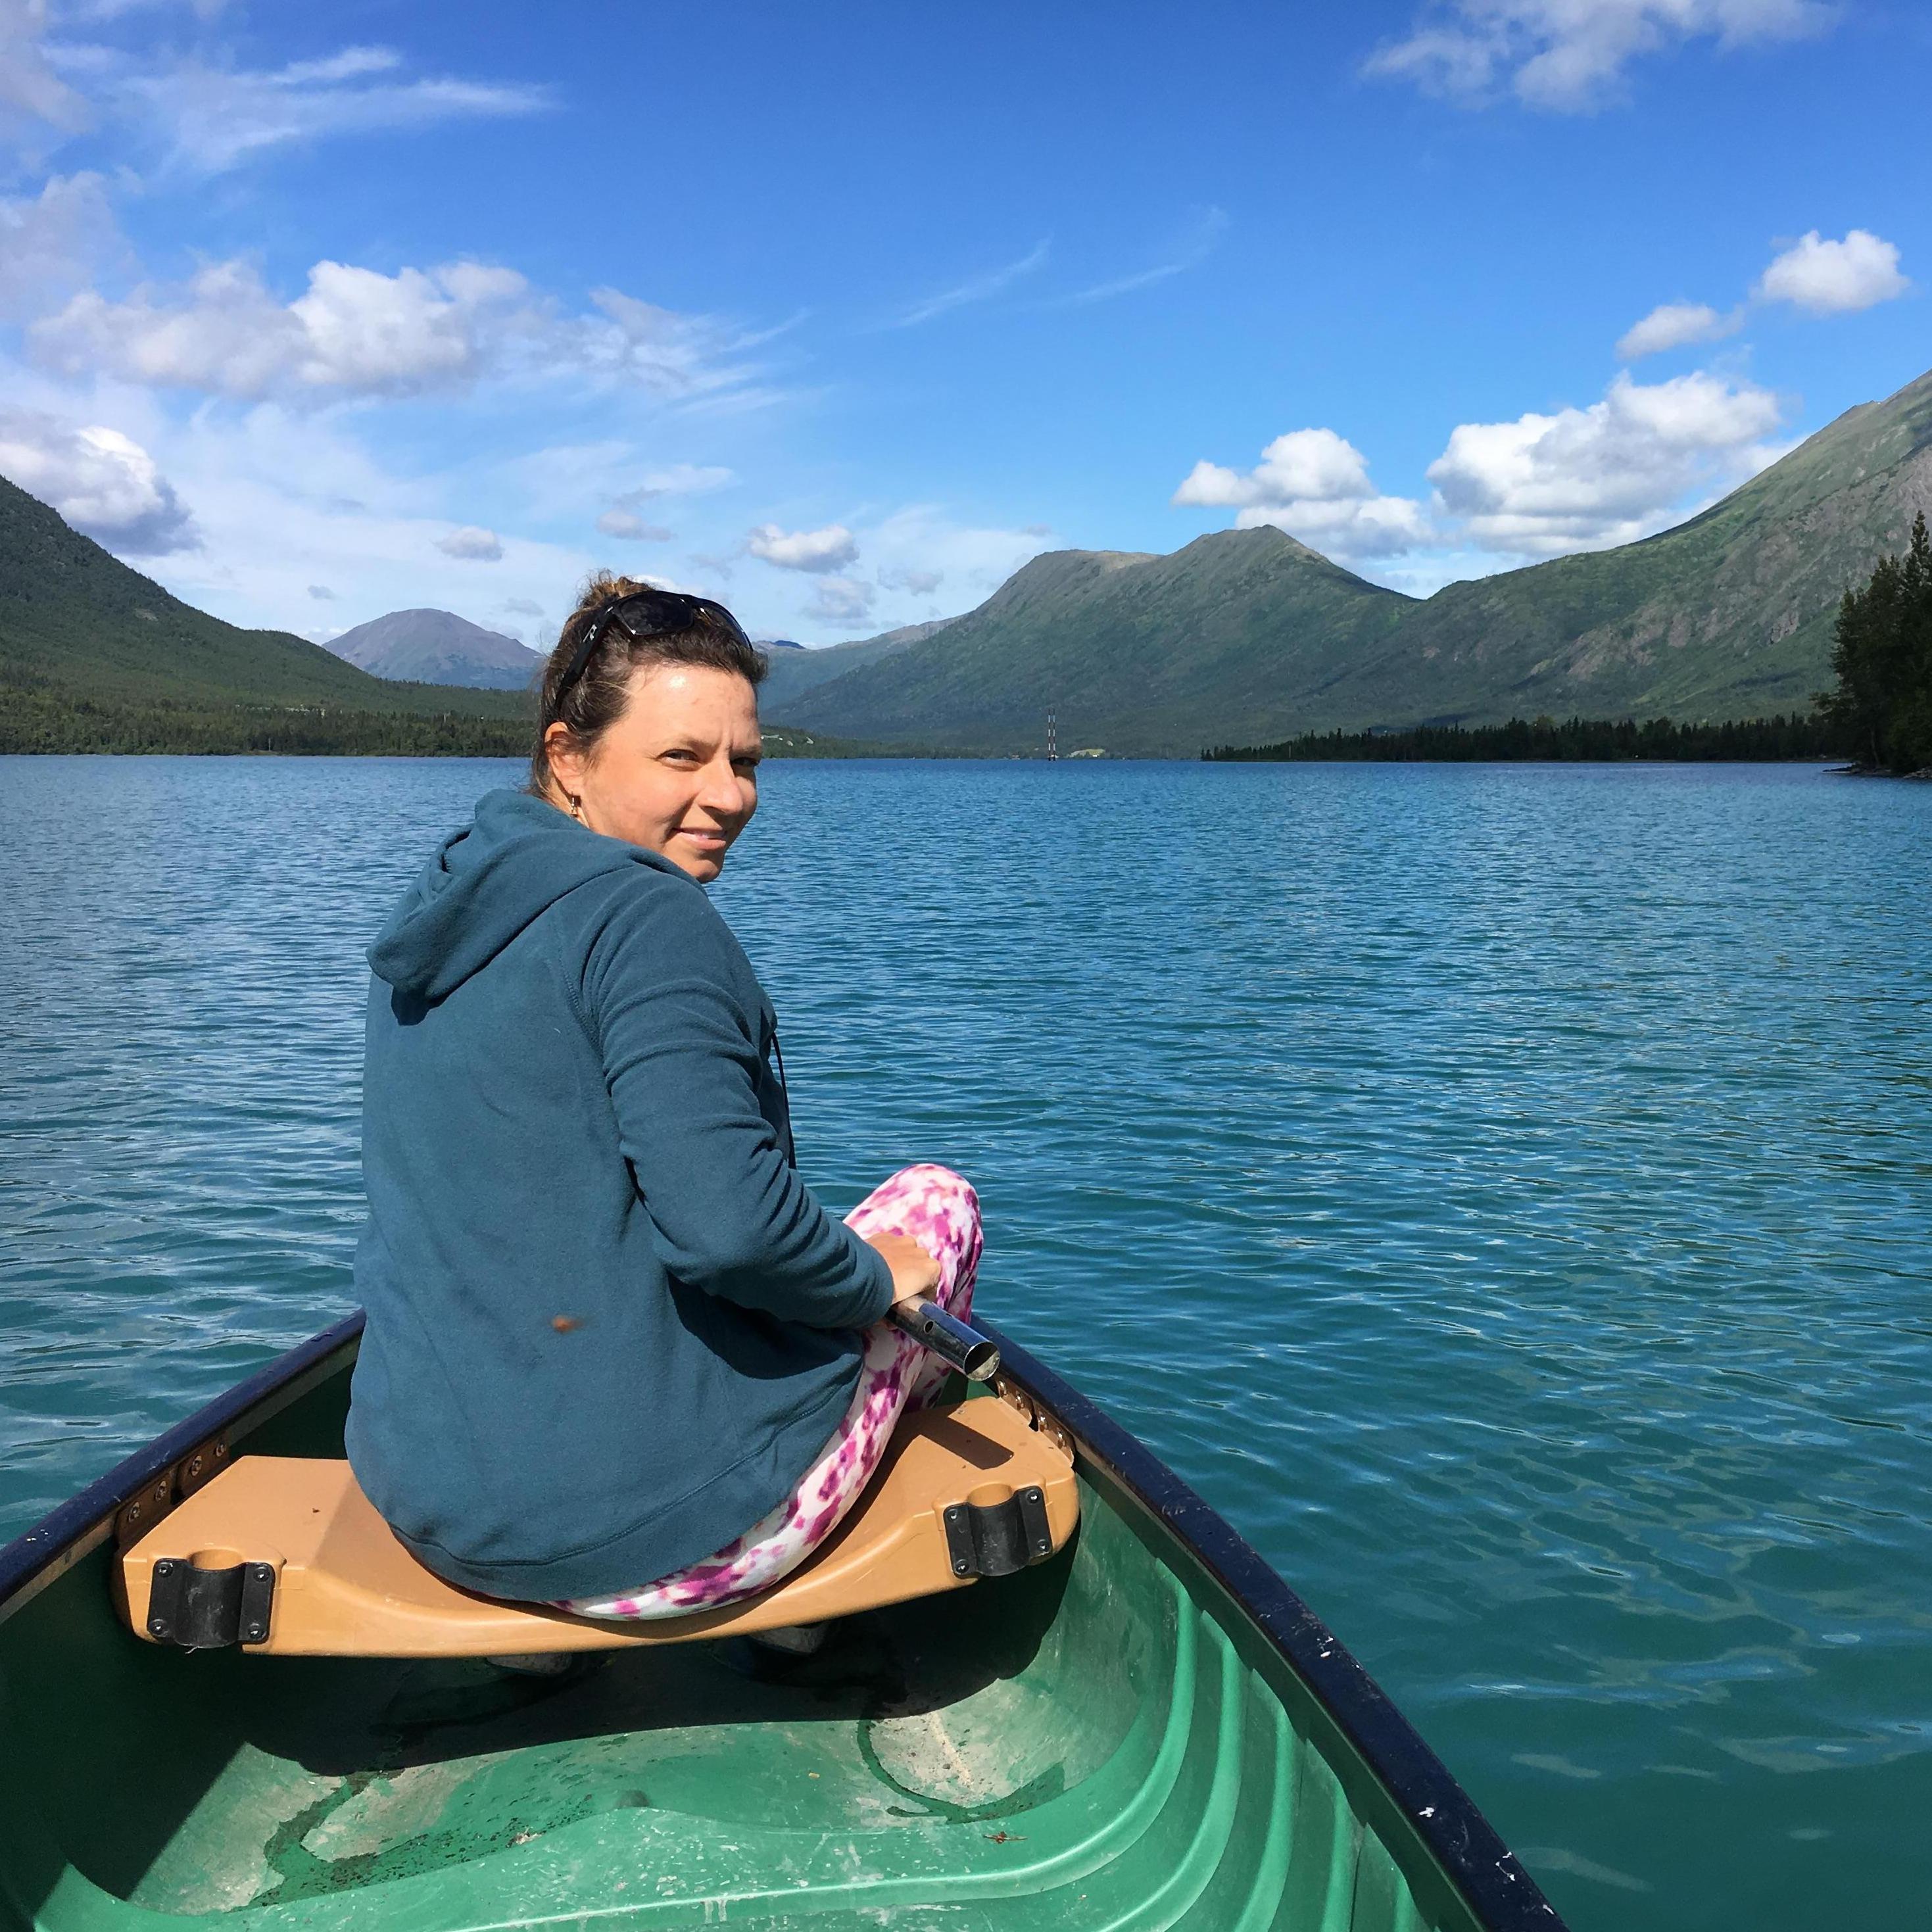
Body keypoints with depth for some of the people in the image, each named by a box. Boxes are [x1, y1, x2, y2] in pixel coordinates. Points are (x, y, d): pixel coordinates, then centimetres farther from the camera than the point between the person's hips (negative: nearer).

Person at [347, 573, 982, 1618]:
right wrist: (874, 1277, -9)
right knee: (938, 1198, 15)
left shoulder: (433, 920, 8)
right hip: (653, 1538, -8)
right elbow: (728, 1225, -28)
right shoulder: (648, 917, -18)